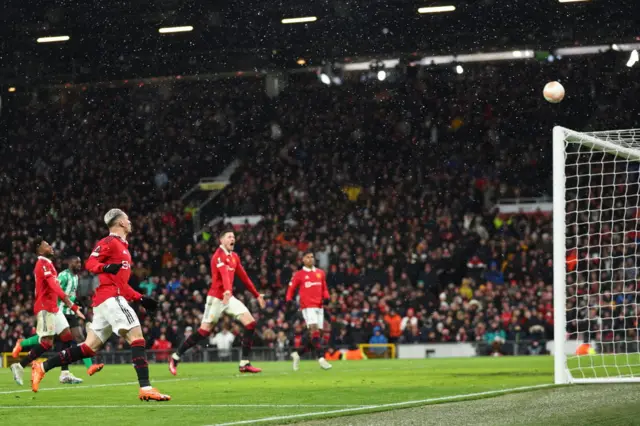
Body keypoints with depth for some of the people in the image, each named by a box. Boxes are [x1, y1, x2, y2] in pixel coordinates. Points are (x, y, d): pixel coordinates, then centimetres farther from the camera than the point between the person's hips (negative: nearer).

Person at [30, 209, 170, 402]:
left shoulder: (122, 246, 26)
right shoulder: (109, 242, -2)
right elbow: (90, 264, -13)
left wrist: (140, 298, 23)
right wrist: (106, 267, -32)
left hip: (114, 297, 10)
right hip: (110, 297, -10)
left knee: (89, 348, 7)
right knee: (137, 337, -17)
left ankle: (42, 367, 11)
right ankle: (145, 388, -25)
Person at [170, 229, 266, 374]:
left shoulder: (234, 257, 13)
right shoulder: (219, 255, -14)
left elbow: (243, 277, 20)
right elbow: (224, 273, -32)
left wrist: (257, 295, 21)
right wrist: (227, 291, -49)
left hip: (228, 297, 8)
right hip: (216, 298, -8)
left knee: (250, 322, -7)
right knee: (204, 331, -6)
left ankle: (244, 363, -4)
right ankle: (175, 358, 10)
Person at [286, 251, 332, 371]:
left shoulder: (320, 273, 14)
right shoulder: (299, 275, 3)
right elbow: (291, 289, 6)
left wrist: (326, 297, 2)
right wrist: (289, 300, -10)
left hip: (319, 306, 5)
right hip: (307, 306, -5)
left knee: (317, 334, 4)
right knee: (314, 330, -20)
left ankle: (297, 353, 19)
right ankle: (321, 358, -25)